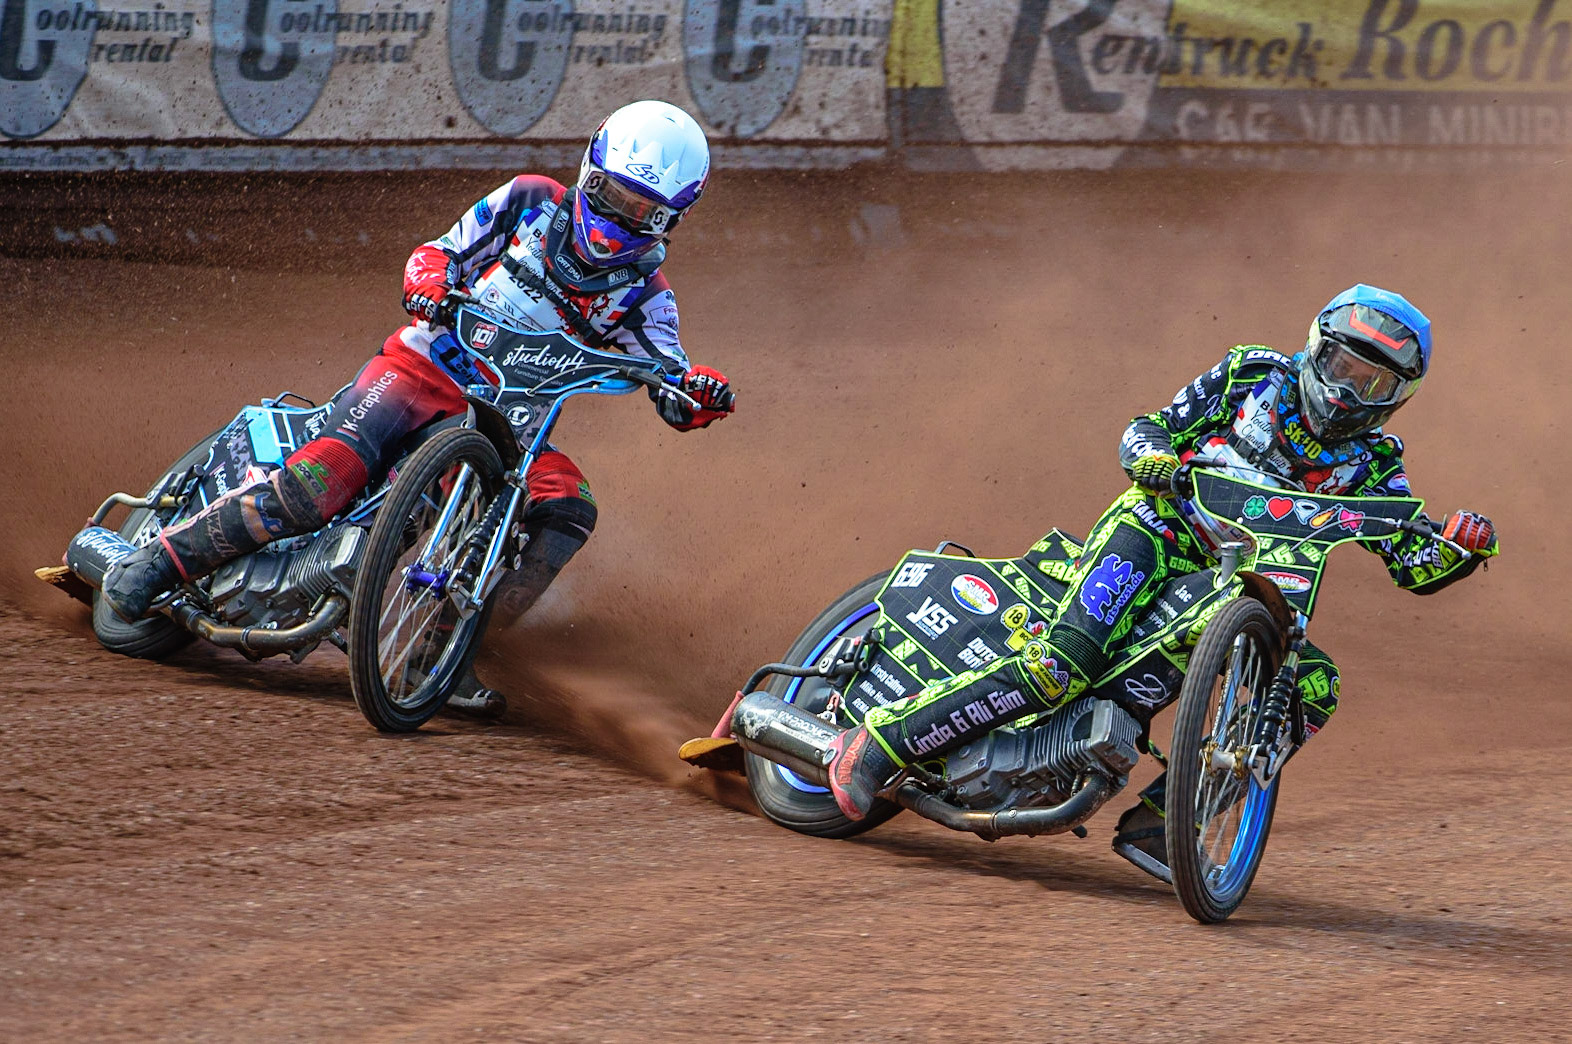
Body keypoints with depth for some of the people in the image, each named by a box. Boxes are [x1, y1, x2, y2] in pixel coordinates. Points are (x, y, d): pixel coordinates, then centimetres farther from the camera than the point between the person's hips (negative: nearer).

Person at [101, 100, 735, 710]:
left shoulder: (642, 294, 5)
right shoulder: (533, 202, 3)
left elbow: (675, 403, -1)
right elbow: (443, 250, 7)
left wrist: (700, 392, -26)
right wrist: (429, 283, -17)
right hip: (423, 367, -2)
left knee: (568, 510, -26)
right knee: (318, 482, -25)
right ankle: (161, 560, -12)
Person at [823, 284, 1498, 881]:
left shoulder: (1369, 463, 9)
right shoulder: (1254, 375, 4)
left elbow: (1414, 568, 2)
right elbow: (1148, 428, 2)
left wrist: (1461, 548, -20)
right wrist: (1152, 452, -22)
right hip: (1156, 531, -5)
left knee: (1314, 685, -18)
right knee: (1066, 662, -28)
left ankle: (1153, 822, -19)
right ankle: (877, 744, -24)